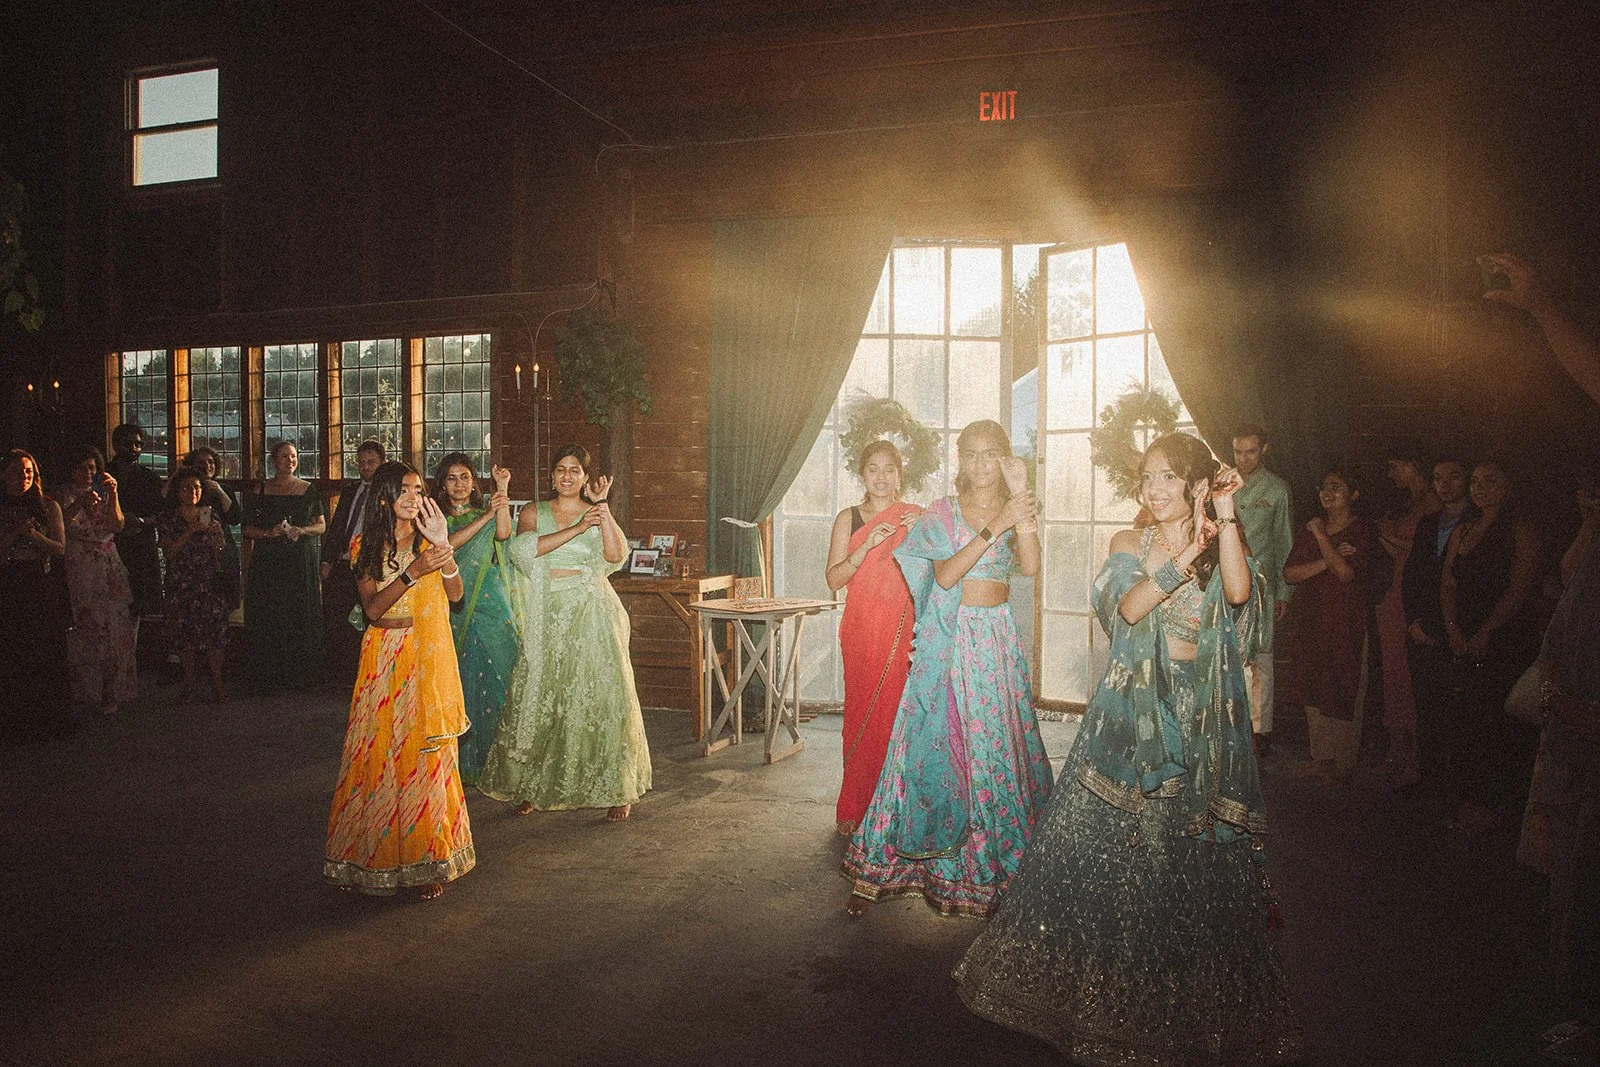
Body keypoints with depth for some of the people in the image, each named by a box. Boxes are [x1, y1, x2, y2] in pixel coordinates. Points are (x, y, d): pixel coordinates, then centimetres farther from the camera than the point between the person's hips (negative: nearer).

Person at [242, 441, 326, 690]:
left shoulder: (308, 490, 7)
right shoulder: (261, 491, 7)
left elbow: (322, 526, 9)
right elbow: (248, 529, 7)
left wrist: (301, 531, -10)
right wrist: (268, 533, -11)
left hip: (301, 563, 0)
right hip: (268, 563, 0)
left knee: (300, 614, -2)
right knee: (268, 616, -3)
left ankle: (299, 673, 6)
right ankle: (268, 675, 4)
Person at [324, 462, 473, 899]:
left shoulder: (428, 538, 3)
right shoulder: (366, 545, 4)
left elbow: (455, 593, -10)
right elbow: (372, 608, -8)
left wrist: (443, 545, -21)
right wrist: (412, 572, -20)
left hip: (426, 657, -1)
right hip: (382, 659, 1)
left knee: (426, 753, 0)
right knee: (377, 752, 3)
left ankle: (428, 860, 11)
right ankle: (375, 856, 17)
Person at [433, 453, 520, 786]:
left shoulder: (487, 513, 12)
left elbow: (503, 533, -10)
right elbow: (448, 543, -12)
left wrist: (503, 489, -12)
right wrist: (486, 516, -18)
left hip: (490, 606, 1)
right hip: (453, 608, 0)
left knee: (493, 676, -1)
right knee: (456, 681, -1)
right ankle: (459, 762, 8)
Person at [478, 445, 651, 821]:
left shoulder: (597, 514, 8)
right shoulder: (534, 512, 9)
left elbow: (616, 554, -10)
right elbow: (523, 549, -12)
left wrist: (602, 505, -12)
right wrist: (578, 528, -16)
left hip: (591, 615, -1)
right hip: (548, 616, 1)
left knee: (601, 696, -3)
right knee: (538, 699, 4)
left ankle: (617, 789, 8)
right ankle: (531, 787, 20)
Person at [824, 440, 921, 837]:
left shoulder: (916, 517, 9)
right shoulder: (848, 518, 7)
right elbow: (834, 579, 0)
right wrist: (867, 545, -13)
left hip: (905, 626, 0)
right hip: (862, 628, 0)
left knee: (900, 714, -4)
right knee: (862, 713, -1)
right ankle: (856, 809, 10)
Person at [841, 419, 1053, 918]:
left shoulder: (1016, 511, 8)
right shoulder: (941, 513, 3)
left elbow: (1030, 566, -11)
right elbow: (945, 574, -12)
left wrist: (1020, 495, -16)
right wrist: (994, 527, -20)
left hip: (997, 642, 2)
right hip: (948, 639, -2)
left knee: (998, 744, 3)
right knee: (932, 743, -2)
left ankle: (995, 863, 20)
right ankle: (877, 867, 7)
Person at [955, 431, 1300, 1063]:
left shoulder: (1223, 547, 4)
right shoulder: (1128, 545, 6)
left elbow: (1239, 592, -18)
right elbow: (1128, 607, -13)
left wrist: (1226, 516, -19)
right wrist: (1188, 552, -18)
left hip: (1201, 722, -1)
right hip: (1129, 716, 1)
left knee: (1195, 863, 2)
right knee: (1105, 851, 5)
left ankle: (1193, 1008, 21)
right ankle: (1102, 997, 24)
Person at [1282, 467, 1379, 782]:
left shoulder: (1363, 531, -5)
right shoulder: (1311, 528, 12)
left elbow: (1346, 572, -20)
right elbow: (1289, 573, 1)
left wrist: (1321, 536, -12)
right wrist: (1328, 559, -13)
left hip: (1347, 624, -6)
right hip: (1310, 622, 6)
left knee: (1344, 693, 0)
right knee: (1314, 691, 10)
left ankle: (1344, 762, 12)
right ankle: (1320, 756, 22)